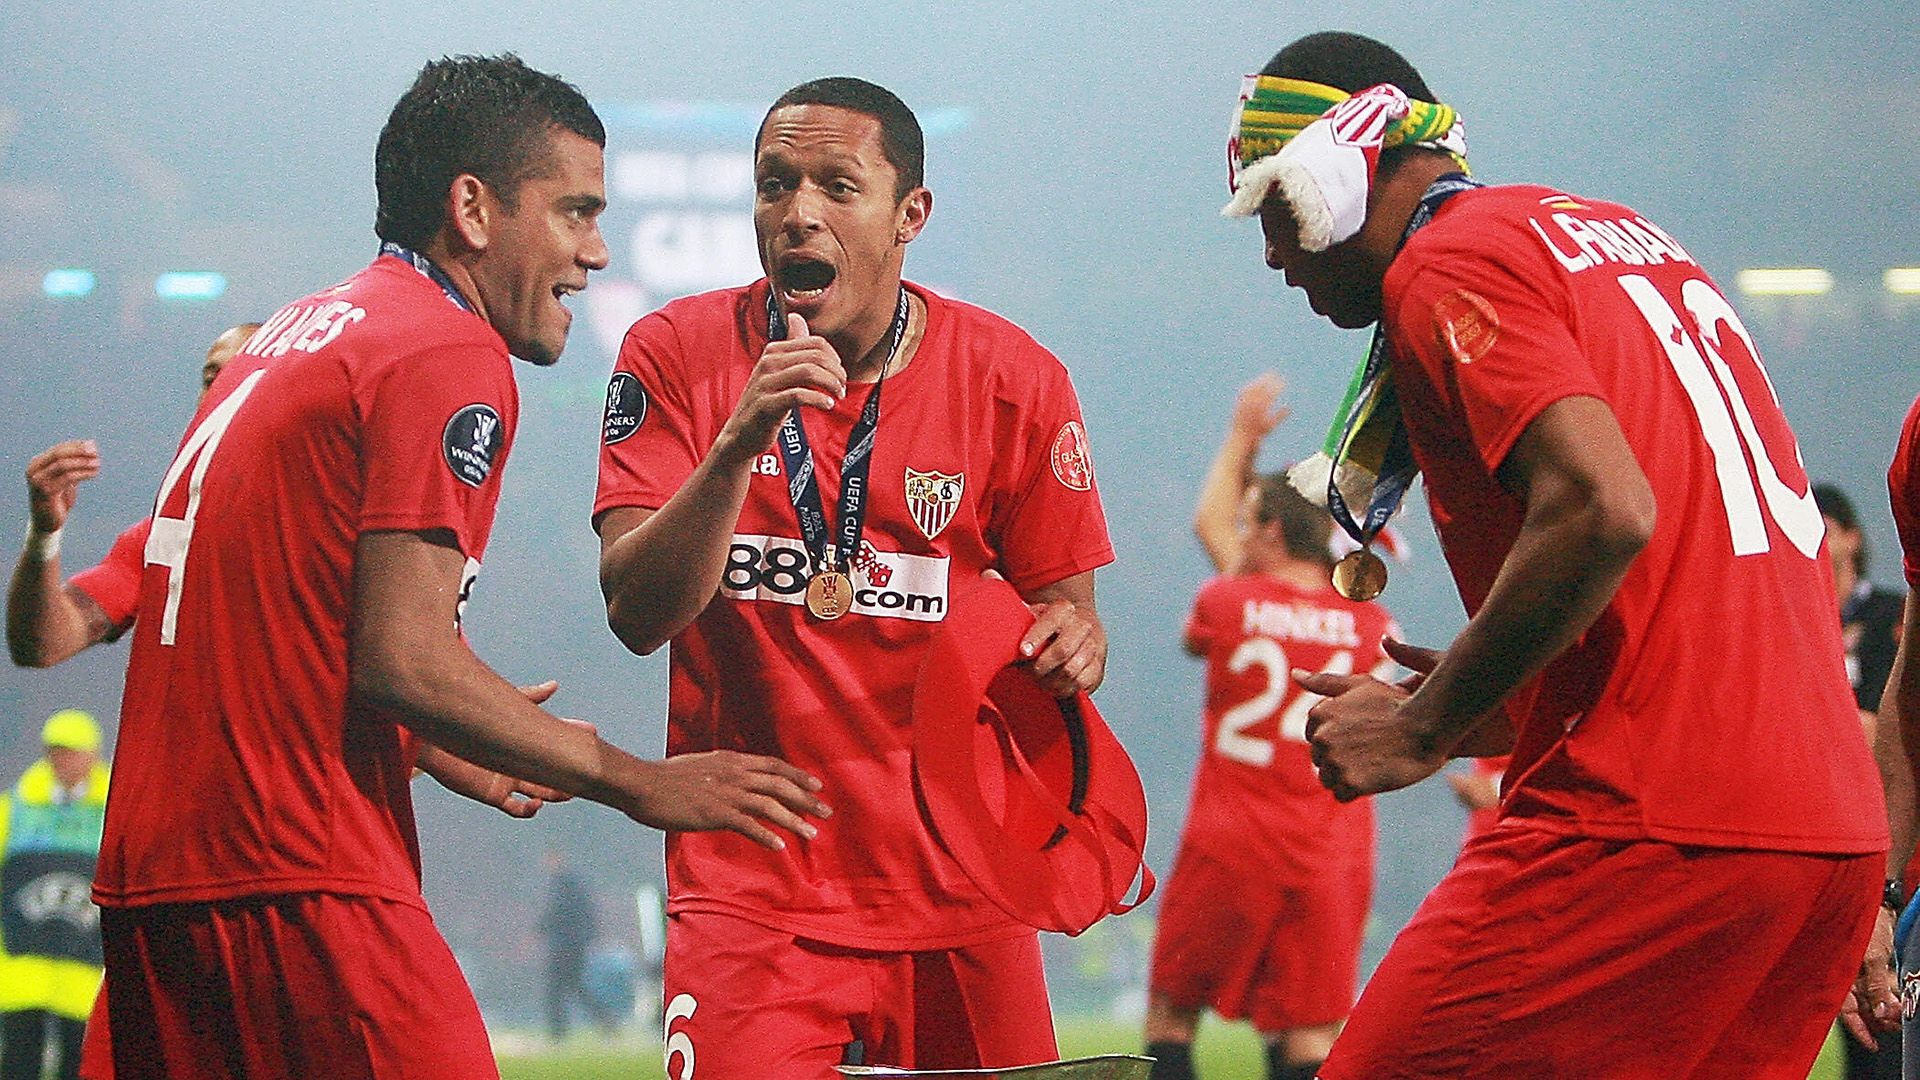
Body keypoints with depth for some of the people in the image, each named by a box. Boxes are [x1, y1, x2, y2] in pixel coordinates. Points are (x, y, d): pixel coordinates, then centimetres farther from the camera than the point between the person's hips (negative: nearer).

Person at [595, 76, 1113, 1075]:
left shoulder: (1011, 380, 0)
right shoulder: (679, 355, -2)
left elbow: (1063, 602, 9)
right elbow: (637, 615, -11)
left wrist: (1070, 641, -15)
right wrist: (738, 442, -25)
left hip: (954, 873, 2)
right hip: (749, 881, -2)